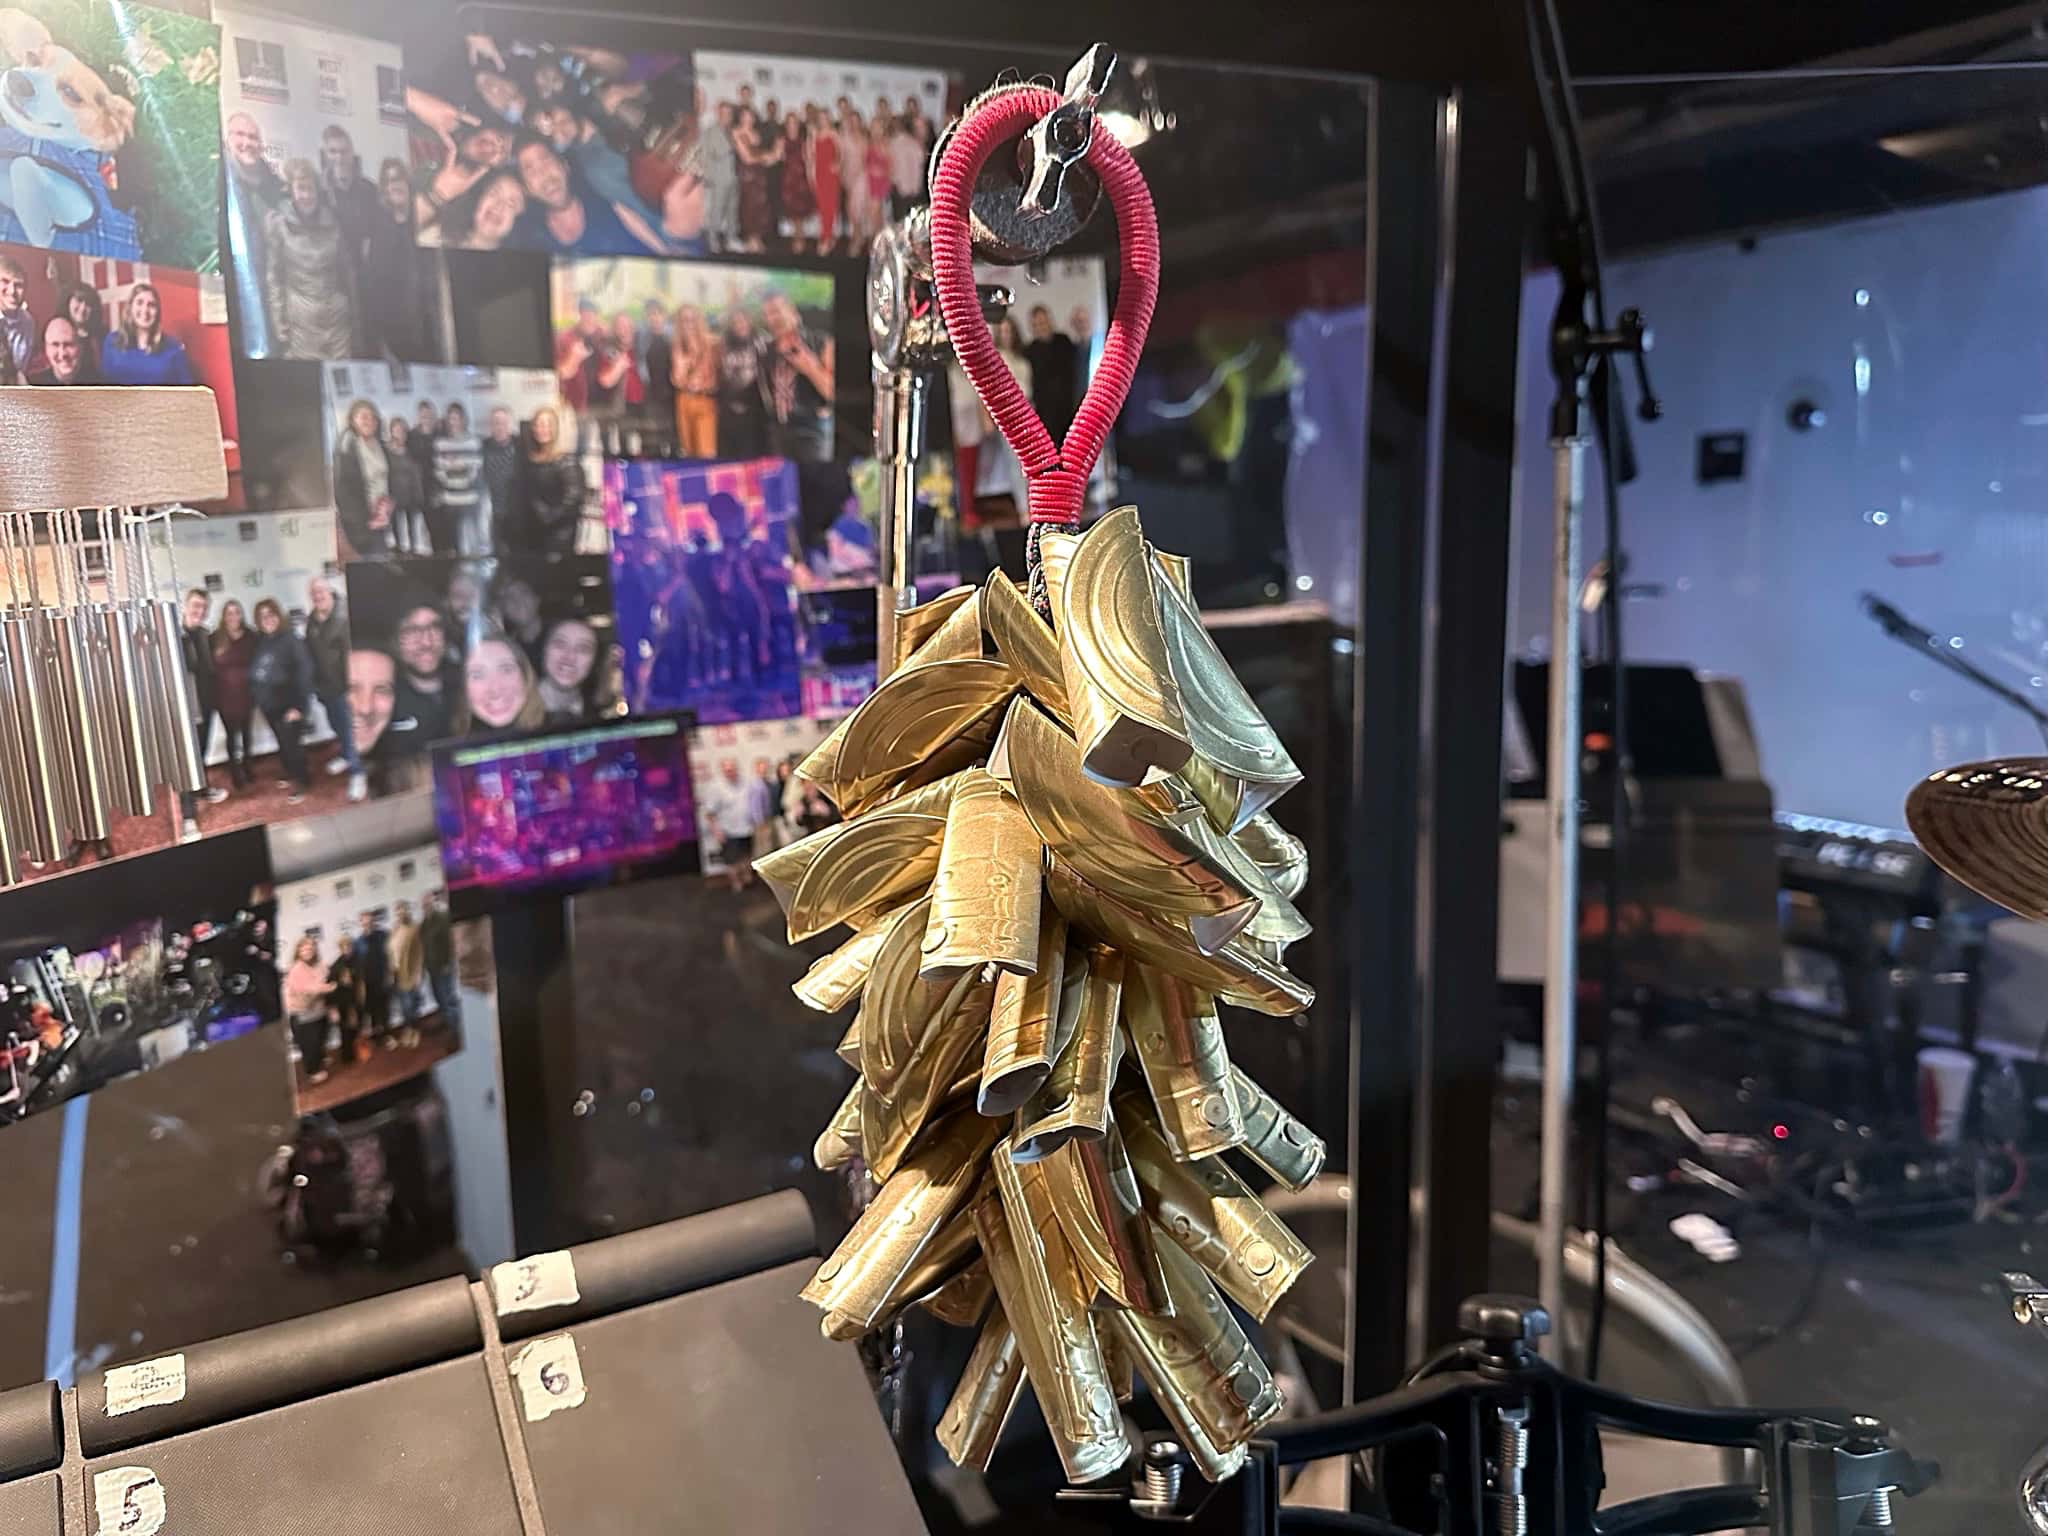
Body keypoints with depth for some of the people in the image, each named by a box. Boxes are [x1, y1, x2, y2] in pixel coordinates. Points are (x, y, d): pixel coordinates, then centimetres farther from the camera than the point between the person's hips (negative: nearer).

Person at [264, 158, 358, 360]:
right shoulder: (277, 222, -3)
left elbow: (348, 269, 11)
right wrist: (278, 321, -4)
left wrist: (355, 313, 12)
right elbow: (273, 275, -1)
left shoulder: (333, 221, 4)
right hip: (299, 318, -2)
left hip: (337, 315, 2)